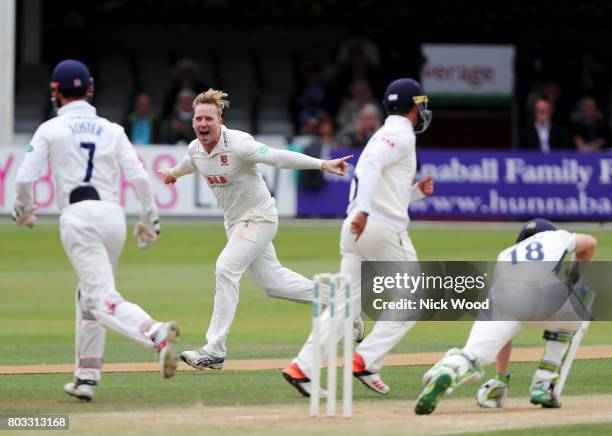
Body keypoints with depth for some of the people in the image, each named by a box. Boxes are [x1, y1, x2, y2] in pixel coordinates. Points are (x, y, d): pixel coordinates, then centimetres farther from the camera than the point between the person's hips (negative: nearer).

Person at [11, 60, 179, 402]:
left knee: (104, 300, -15)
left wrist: (23, 207, 20)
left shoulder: (51, 129, 6)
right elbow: (139, 176, 5)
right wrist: (150, 219, 12)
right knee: (89, 295, 21)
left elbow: (25, 178, 0)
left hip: (78, 217, -5)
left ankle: (157, 333, -42)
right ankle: (87, 377, 19)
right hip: (114, 215, 5)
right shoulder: (112, 130, 15)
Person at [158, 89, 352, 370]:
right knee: (270, 280, 10)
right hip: (234, 221, 8)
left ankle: (214, 351, -17)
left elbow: (278, 157, -33)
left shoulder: (237, 144, -24)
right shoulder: (195, 149, -1)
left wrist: (322, 164, -44)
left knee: (226, 269, -19)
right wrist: (173, 173, 47)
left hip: (259, 217, -8)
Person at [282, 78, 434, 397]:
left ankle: (302, 368, -6)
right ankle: (366, 361, -7)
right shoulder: (401, 135, -4)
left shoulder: (384, 135, 25)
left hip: (356, 227, 9)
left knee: (347, 303, 4)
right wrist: (363, 211, -32)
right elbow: (371, 165, -22)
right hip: (383, 227, -9)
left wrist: (416, 192, 20)